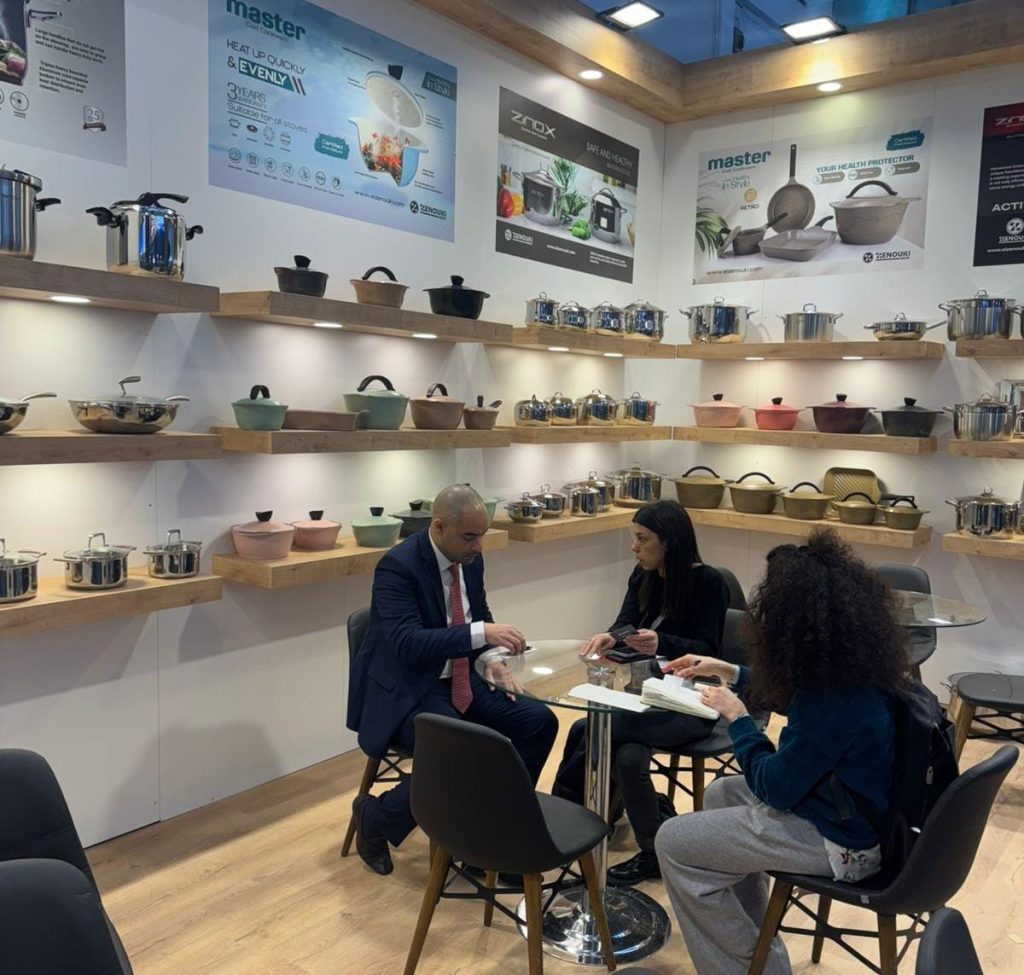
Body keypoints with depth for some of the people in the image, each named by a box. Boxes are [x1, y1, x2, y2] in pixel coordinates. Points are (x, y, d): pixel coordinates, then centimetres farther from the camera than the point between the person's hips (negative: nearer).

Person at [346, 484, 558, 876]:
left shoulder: (470, 559, 2)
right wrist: (482, 633, -38)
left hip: (460, 681, 8)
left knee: (539, 722, -8)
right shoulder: (398, 566, -21)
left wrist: (490, 657, -4)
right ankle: (375, 817, -1)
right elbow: (408, 644, -31)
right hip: (407, 691, -7)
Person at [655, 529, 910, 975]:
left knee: (673, 843, -5)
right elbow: (793, 696, 17)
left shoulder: (835, 697, -32)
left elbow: (776, 788, -22)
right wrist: (727, 672, 17)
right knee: (720, 794, 25)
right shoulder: (849, 662, -5)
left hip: (842, 840, -10)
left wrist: (736, 716, -9)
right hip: (854, 808, 10)